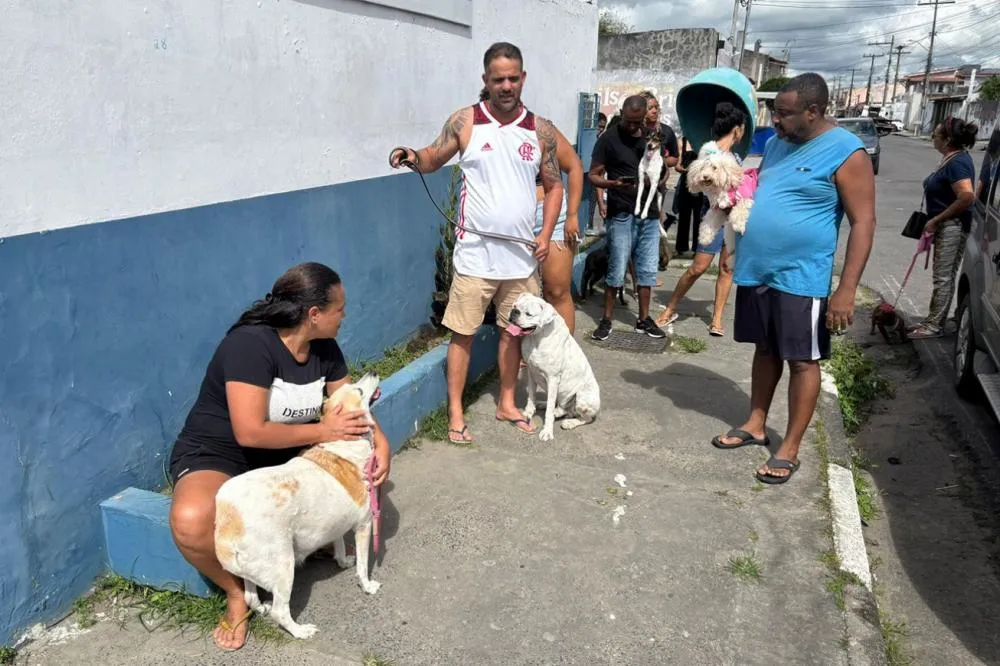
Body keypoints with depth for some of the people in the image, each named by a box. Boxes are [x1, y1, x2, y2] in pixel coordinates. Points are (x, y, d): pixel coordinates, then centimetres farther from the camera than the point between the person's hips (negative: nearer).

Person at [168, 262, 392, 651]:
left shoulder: (325, 348, -3)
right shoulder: (250, 344, -27)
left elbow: (351, 407, 5)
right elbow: (250, 433, -30)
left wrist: (380, 442, -14)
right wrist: (322, 431, -21)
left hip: (287, 453, 7)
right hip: (216, 454, -7)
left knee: (365, 460, -8)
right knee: (191, 520, -38)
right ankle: (236, 593, -7)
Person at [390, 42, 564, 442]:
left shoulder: (541, 130, 3)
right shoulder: (464, 122, -3)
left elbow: (553, 185, 10)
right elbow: (432, 161, 5)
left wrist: (546, 233, -2)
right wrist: (413, 157, -18)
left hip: (522, 254, 3)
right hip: (476, 253, -3)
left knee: (513, 329, 13)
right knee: (463, 331, 2)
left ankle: (506, 404, 30)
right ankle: (455, 412, 16)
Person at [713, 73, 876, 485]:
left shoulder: (846, 153, -13)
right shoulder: (776, 142, 9)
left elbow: (863, 223, -15)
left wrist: (847, 289, -21)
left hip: (801, 278, -7)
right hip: (756, 271, 7)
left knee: (802, 361, 2)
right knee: (765, 351, 17)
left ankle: (789, 449, 11)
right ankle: (755, 425, 30)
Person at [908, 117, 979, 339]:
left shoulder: (957, 163, -20)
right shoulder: (950, 158, 11)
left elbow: (967, 197, -30)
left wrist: (935, 220, -22)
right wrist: (933, 223, 18)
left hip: (953, 227, -10)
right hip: (944, 226, 10)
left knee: (944, 277, -3)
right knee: (943, 276, 15)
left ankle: (935, 326, 4)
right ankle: (931, 320, 23)